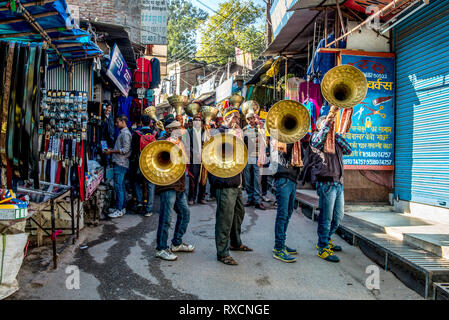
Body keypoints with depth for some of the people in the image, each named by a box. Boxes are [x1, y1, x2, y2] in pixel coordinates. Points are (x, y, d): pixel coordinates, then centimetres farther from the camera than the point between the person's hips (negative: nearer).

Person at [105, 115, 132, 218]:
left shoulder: (125, 133, -12)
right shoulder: (122, 132, 19)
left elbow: (125, 150, -19)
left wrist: (111, 151, -13)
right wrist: (112, 151, 13)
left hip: (121, 163, -10)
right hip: (119, 162, 10)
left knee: (118, 186, -9)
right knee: (121, 186, 13)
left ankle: (119, 210, -5)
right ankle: (122, 208, 20)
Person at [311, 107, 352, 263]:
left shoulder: (335, 139, 20)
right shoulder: (317, 136, -2)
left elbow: (348, 150, 8)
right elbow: (318, 141, -27)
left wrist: (336, 135, 4)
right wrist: (331, 114, -29)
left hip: (338, 183, 8)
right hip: (327, 183, -8)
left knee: (338, 216, 17)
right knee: (326, 217, -2)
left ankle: (326, 240, 34)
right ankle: (323, 248, 9)